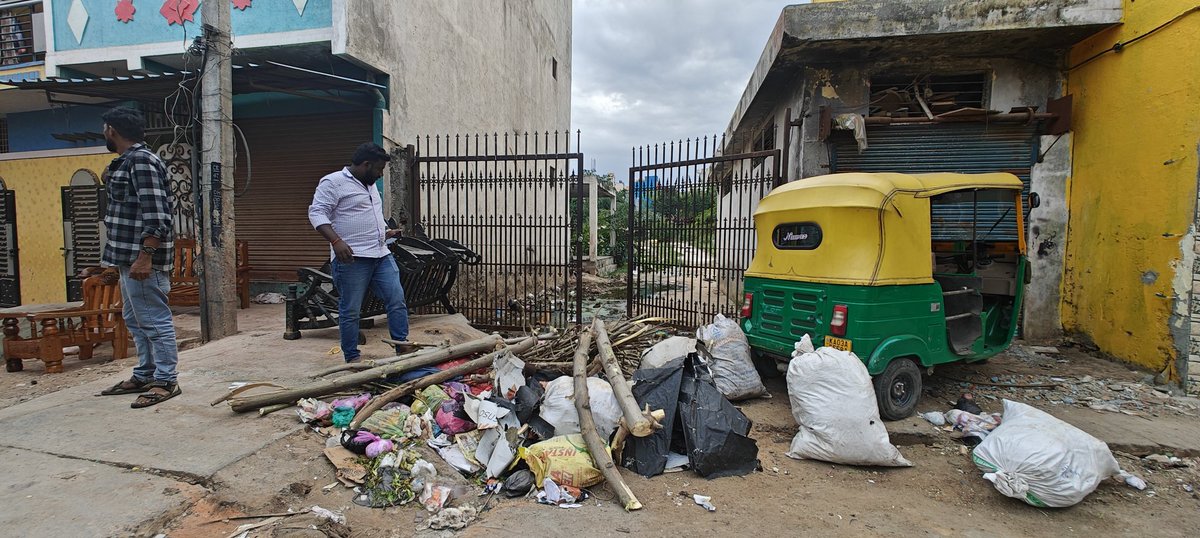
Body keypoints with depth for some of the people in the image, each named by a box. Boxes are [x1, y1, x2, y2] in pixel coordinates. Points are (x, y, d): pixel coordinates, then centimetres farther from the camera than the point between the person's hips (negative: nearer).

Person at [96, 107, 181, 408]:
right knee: (135, 319, 16)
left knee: (154, 320, -5)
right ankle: (144, 376, 26)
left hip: (142, 258, -11)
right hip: (128, 256, 11)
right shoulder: (126, 162, 19)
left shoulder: (141, 161, -13)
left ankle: (165, 381, 1)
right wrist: (111, 181, 20)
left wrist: (145, 256, -25)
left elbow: (156, 214, -22)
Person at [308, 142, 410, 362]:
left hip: (382, 255, 8)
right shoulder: (333, 182, -5)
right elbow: (317, 213, -13)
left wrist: (385, 233, 21)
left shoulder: (370, 186, 21)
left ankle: (403, 347, 9)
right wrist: (336, 241, -25)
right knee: (351, 311, 0)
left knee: (397, 300, 2)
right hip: (352, 258, -8)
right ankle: (352, 358, 10)